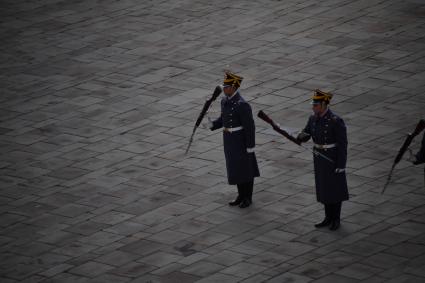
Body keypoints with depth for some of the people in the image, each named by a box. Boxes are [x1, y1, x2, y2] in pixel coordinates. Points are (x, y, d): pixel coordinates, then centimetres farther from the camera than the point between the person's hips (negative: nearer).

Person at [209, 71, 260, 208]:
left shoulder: (242, 104, -23)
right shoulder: (225, 101, 2)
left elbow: (249, 126, -19)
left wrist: (250, 147, -17)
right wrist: (211, 125, -2)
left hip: (241, 140, -8)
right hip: (229, 139, 8)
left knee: (245, 168, 5)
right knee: (235, 167, 16)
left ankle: (248, 198, 19)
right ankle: (241, 195, 29)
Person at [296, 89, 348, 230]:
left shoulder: (336, 121, -22)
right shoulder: (314, 118, -1)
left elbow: (342, 144, -18)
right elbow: (305, 134, 7)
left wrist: (341, 165, -17)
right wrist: (302, 137, -19)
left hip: (333, 159, -7)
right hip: (319, 158, 7)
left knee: (335, 189, 5)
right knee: (323, 187, 15)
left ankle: (336, 219, 20)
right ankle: (328, 218, 27)